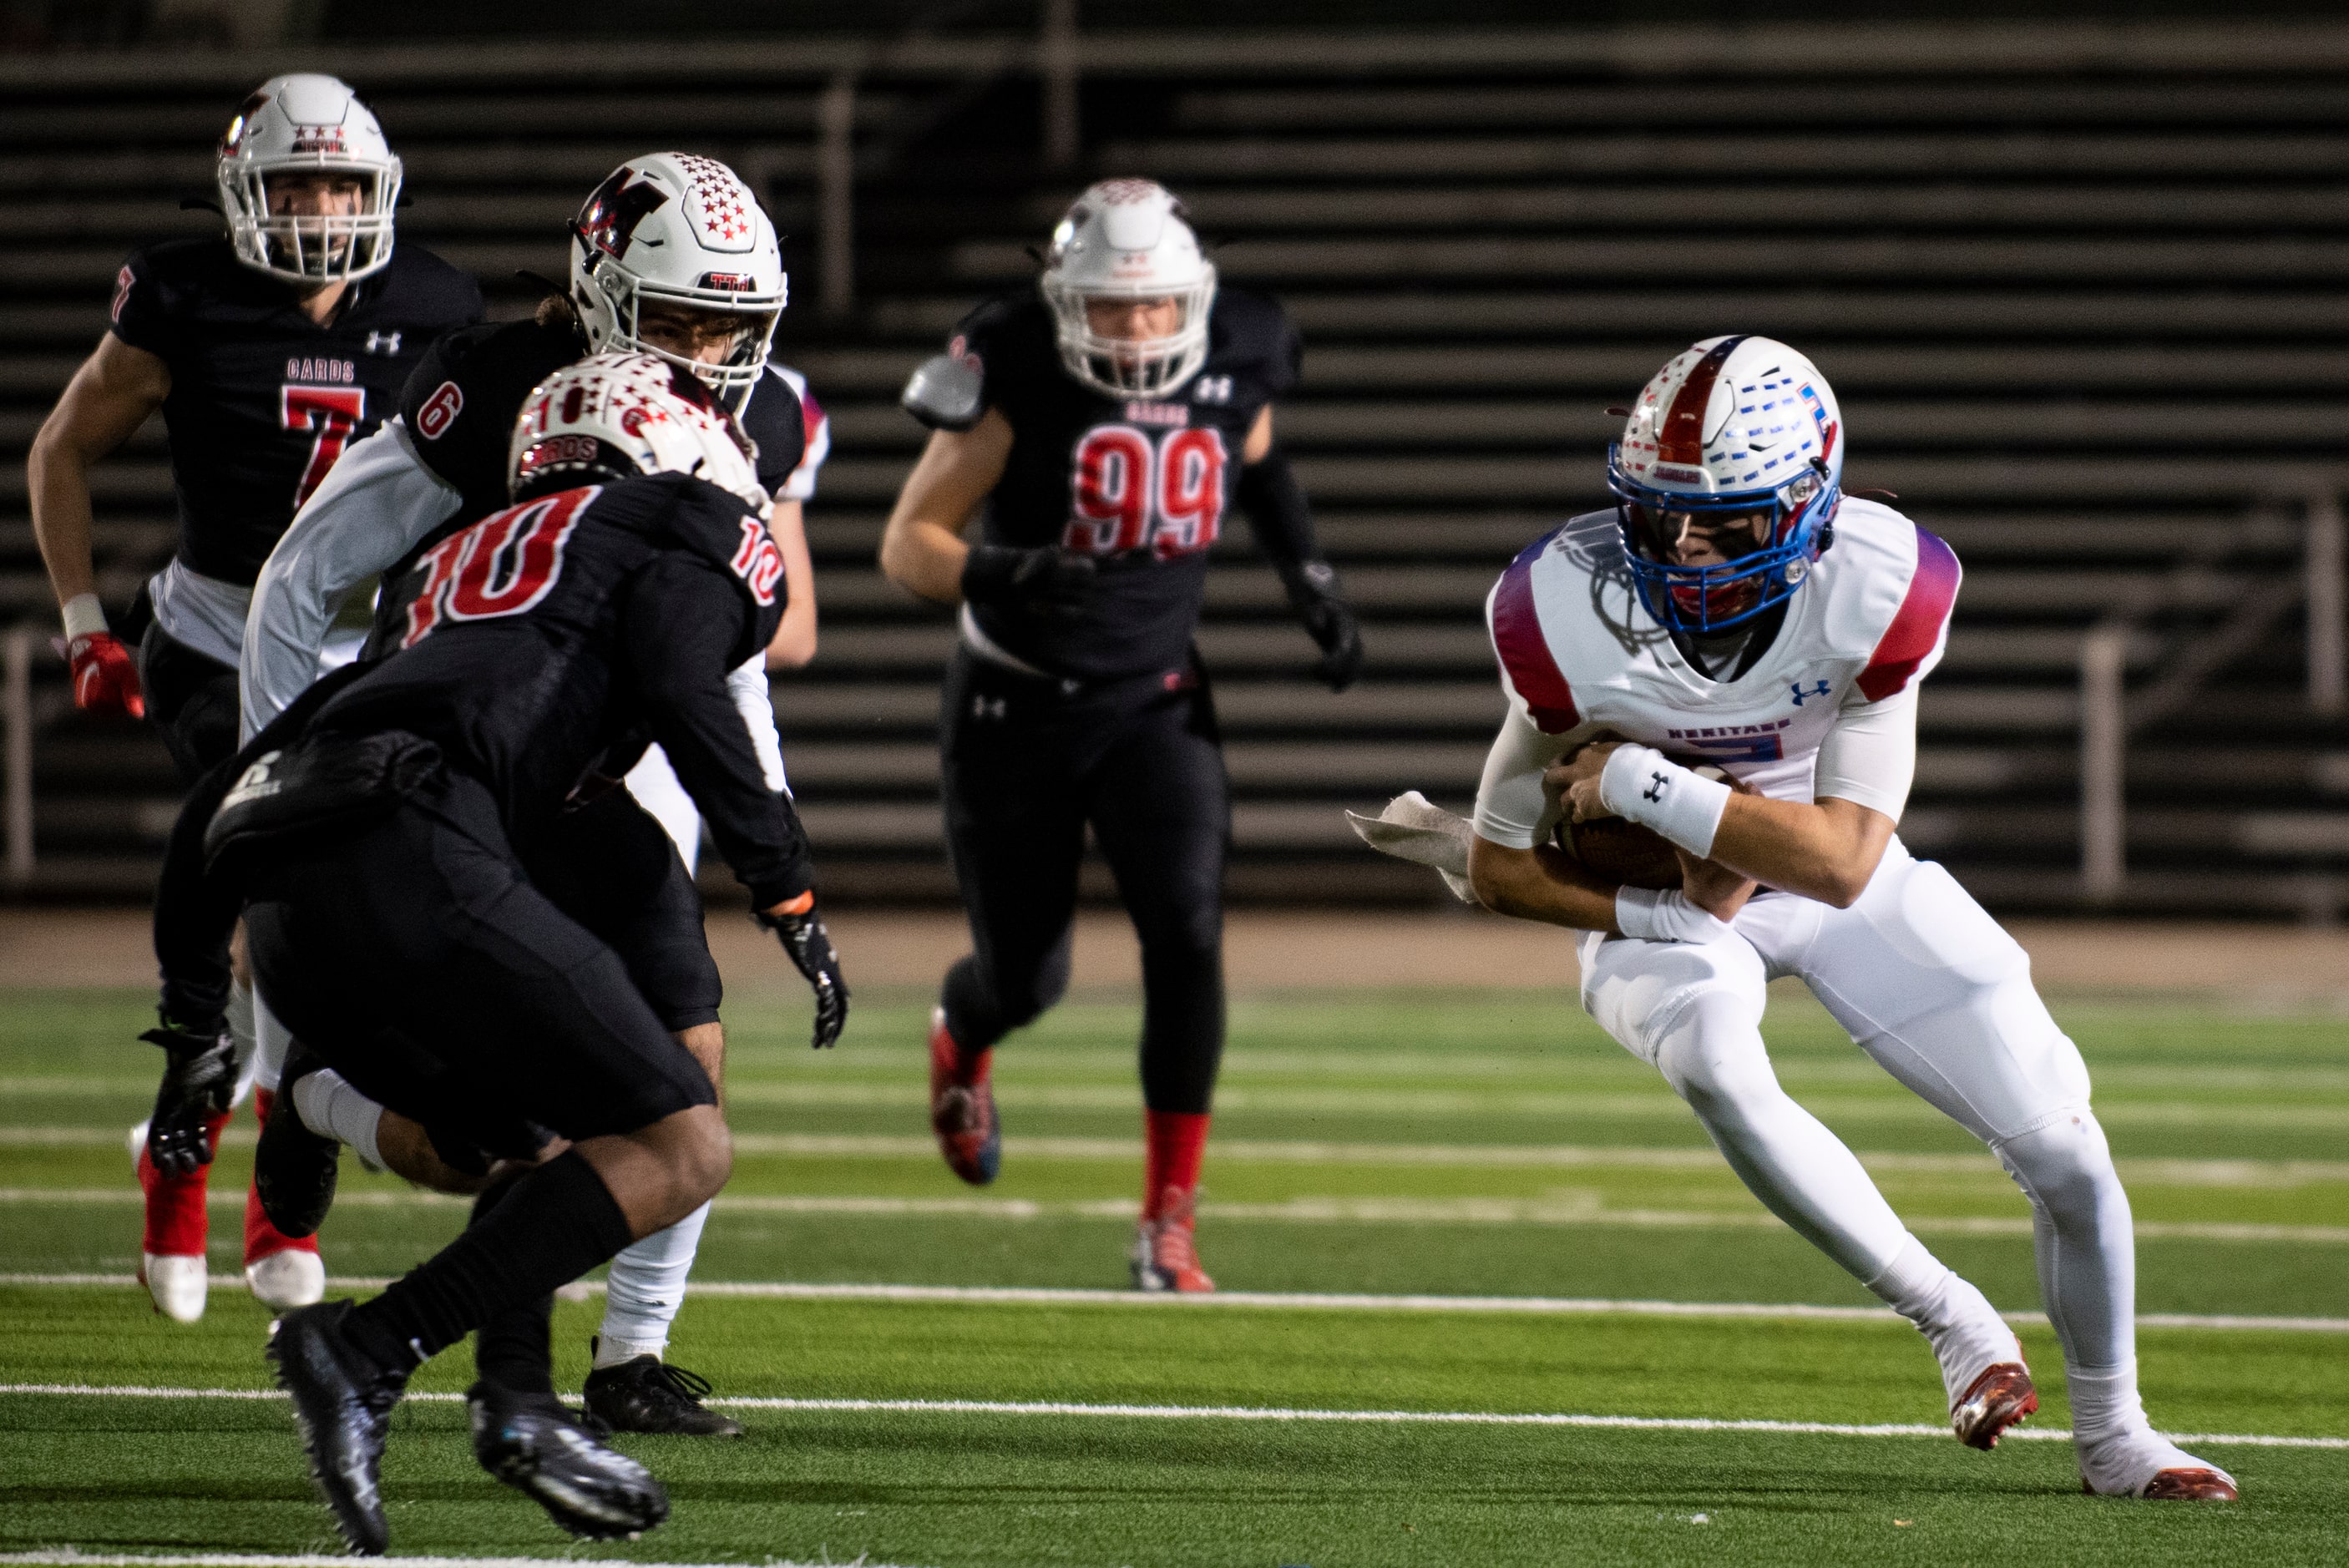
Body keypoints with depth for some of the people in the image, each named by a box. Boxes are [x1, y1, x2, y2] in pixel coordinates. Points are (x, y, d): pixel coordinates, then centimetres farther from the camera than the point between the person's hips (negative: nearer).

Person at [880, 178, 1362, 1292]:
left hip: (1156, 701, 2)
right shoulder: (1021, 387, -18)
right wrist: (998, 577, -35)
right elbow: (907, 543, -15)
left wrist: (1312, 581, 9)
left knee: (1187, 935, -19)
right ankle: (961, 1038, 49)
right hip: (1017, 706, -2)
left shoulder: (1232, 370, -7)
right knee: (1027, 974, 7)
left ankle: (1169, 1221, -12)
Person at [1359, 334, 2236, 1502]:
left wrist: (1645, 784, -35)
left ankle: (2112, 1436, 20)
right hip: (1657, 905, -1)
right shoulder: (1572, 614, -27)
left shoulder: (1882, 592, -28)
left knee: (2064, 1151, -6)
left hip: (1836, 882, 1)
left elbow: (1843, 860, -30)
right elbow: (1500, 866, -14)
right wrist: (1671, 913, -23)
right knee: (1714, 1064, -37)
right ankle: (1953, 1320, -20)